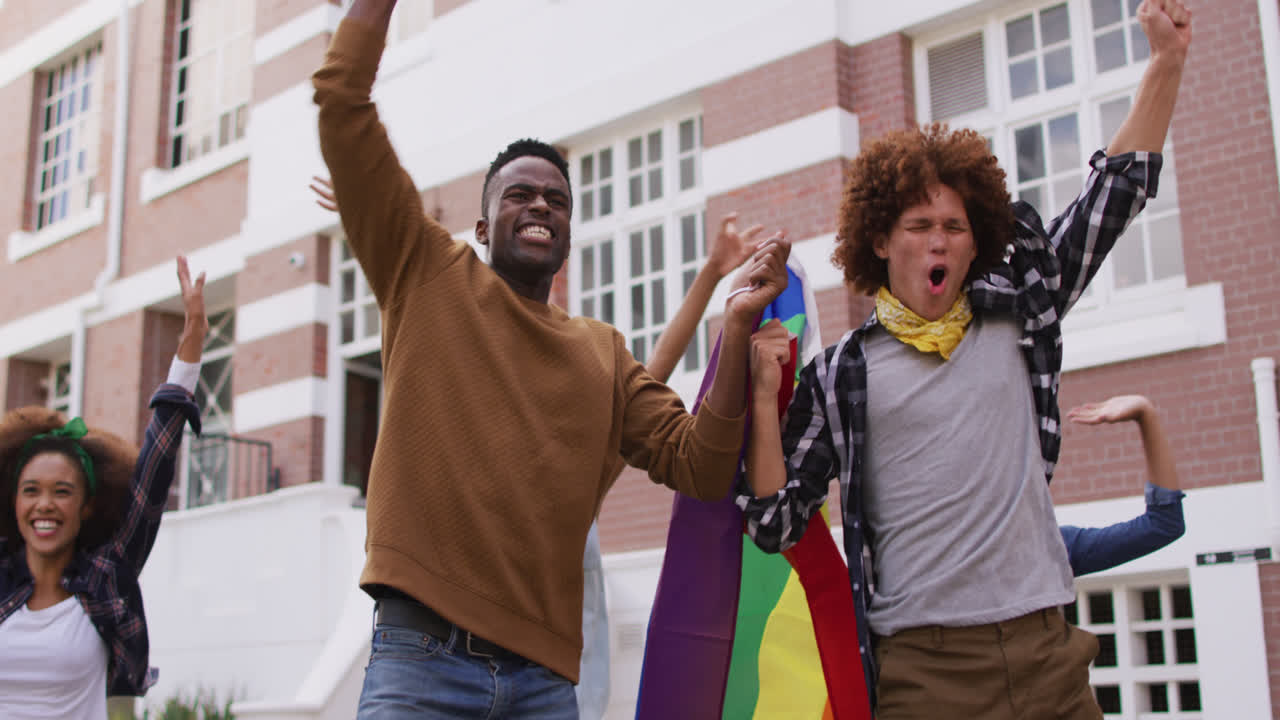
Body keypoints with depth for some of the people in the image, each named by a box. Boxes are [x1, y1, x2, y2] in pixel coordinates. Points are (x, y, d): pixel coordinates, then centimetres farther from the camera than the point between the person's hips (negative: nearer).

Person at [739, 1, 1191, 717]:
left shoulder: (1016, 318, 11)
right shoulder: (841, 375, 4)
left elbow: (1116, 192, 16)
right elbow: (775, 523, 2)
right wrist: (765, 395, -8)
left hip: (1043, 652, 3)